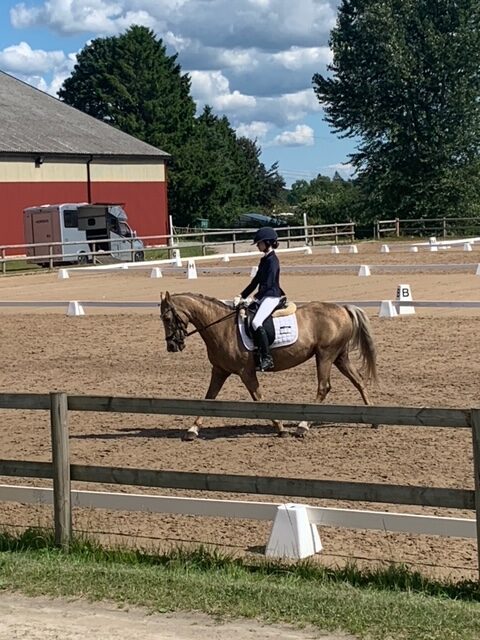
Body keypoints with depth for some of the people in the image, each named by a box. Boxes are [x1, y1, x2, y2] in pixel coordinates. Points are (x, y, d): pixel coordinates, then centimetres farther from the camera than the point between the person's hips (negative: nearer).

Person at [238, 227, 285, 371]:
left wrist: (256, 297, -21)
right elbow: (256, 280, 20)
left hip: (272, 296, -11)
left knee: (256, 322, -27)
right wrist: (242, 295, 16)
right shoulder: (265, 260, 16)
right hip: (264, 296, 11)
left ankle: (266, 358, -25)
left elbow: (268, 283, -20)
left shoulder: (272, 260, -13)